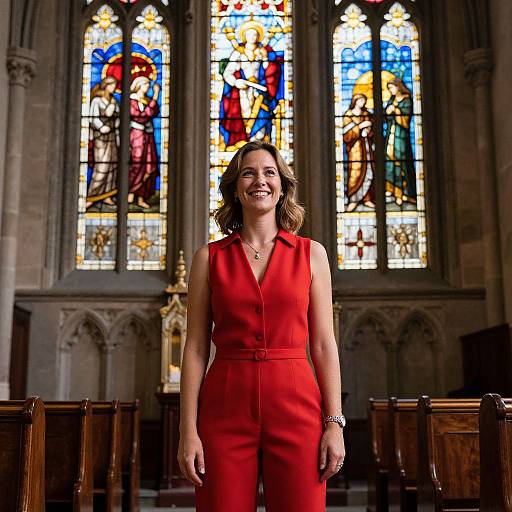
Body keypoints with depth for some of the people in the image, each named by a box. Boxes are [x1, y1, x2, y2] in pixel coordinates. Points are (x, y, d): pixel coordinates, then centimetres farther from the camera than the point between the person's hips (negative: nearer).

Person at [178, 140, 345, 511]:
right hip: (225, 409, 0)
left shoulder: (311, 253, 7)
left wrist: (335, 424, -2)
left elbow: (324, 345, 5)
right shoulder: (209, 258, 6)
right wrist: (188, 430, -2)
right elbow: (195, 349, 4)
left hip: (295, 406, 0)